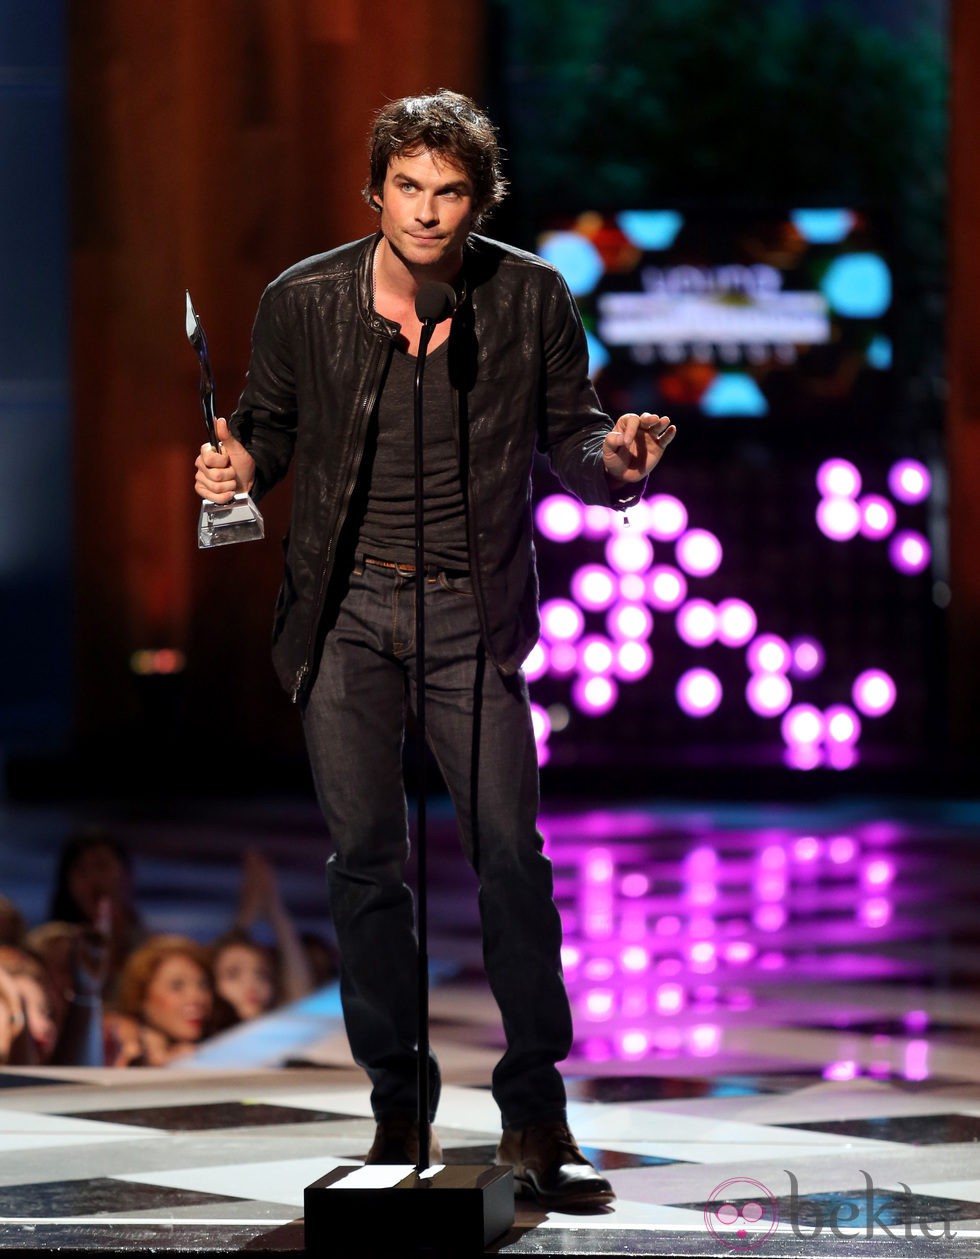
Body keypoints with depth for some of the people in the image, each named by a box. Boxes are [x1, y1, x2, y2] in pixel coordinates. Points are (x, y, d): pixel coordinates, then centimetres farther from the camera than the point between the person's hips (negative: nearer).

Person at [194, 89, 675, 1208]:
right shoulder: (303, 300, -3)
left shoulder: (531, 297, -4)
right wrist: (241, 463, -11)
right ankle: (396, 1107, 16)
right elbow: (271, 421, 11)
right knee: (365, 856, 4)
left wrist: (611, 458, -17)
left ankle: (534, 1117, -2)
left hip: (473, 611, -1)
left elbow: (565, 430, 5)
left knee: (510, 850, -9)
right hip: (347, 607, 1)